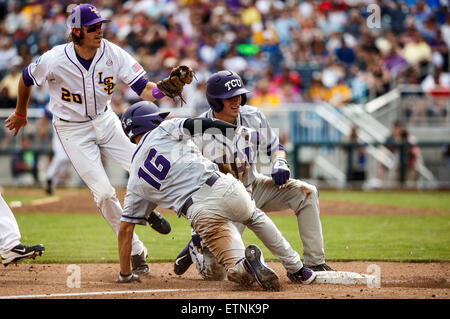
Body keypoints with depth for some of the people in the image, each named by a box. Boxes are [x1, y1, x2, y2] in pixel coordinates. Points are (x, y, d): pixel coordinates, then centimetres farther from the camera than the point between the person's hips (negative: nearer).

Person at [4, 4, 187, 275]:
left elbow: (144, 89, -21)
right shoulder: (54, 61, -24)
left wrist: (165, 88, -43)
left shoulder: (113, 54, -18)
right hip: (73, 131, -3)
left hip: (105, 121, 3)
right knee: (104, 193, -10)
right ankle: (136, 252, 4)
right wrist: (21, 113, 14)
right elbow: (27, 79, -3)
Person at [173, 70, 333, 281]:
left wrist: (279, 164, -16)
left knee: (306, 192, -16)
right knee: (214, 273, -14)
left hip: (254, 188, 5)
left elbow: (274, 146, 9)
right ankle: (197, 249, 23)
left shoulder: (252, 117, -7)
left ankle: (315, 263, -13)